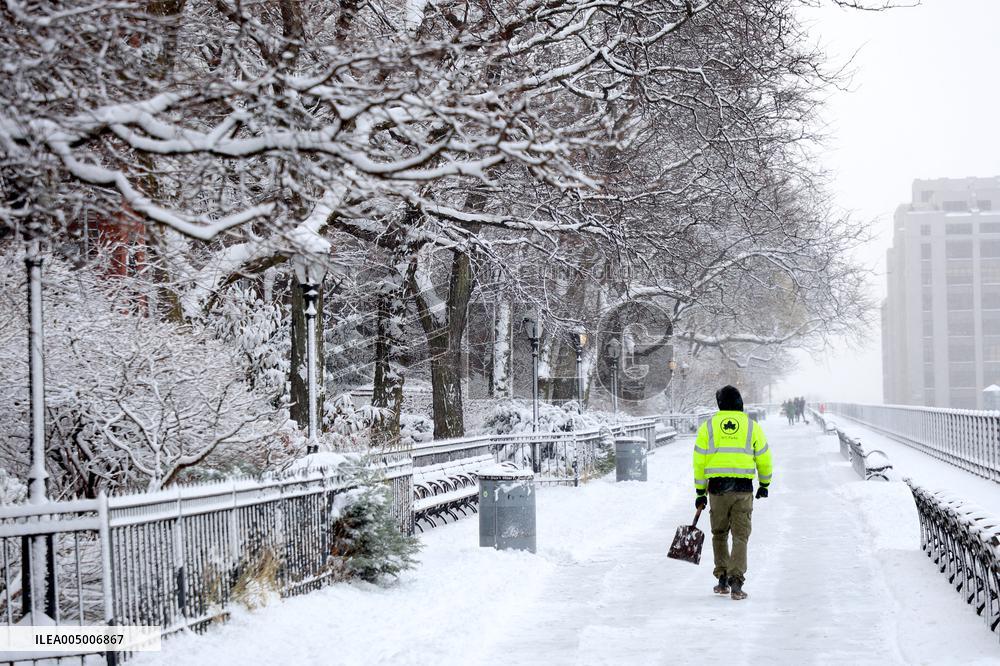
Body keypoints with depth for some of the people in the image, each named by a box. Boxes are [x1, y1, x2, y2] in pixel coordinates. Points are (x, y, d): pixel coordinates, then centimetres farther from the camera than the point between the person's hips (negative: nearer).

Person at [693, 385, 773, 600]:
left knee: (719, 534, 16)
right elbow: (763, 458, 10)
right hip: (743, 489, 0)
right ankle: (736, 582, -10)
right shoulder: (752, 426, 5)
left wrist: (700, 492, 9)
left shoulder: (708, 426, 4)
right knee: (740, 536, 2)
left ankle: (722, 580, 18)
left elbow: (699, 461, 3)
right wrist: (765, 484, 25)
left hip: (717, 488, 1)